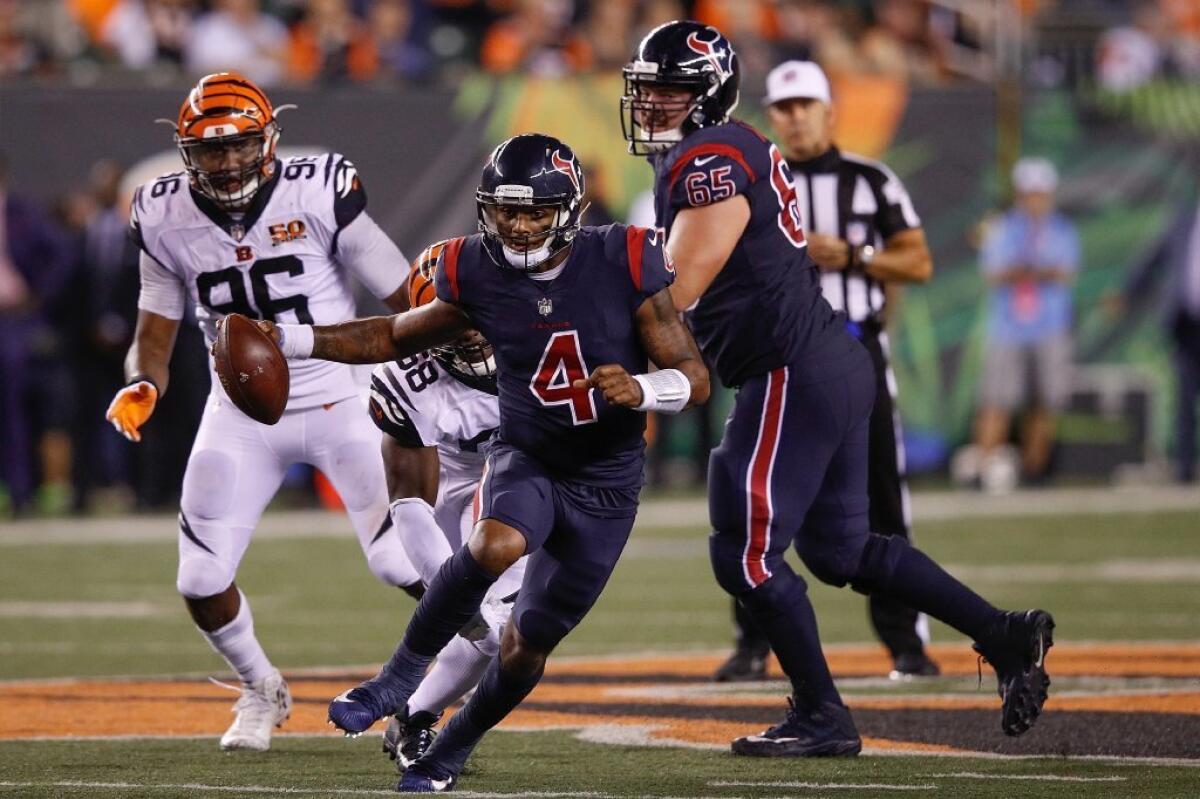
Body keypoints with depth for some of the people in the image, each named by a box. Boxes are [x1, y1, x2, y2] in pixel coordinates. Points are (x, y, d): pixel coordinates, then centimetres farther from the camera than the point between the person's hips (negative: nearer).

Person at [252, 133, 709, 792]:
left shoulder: (624, 264, -17)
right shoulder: (480, 274, -10)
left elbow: (694, 378, -12)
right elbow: (400, 336, 7)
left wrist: (640, 389, -35)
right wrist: (293, 340, -3)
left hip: (604, 484, 0)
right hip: (525, 458, 0)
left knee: (527, 646, 4)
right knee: (497, 545, -35)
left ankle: (448, 754, 29)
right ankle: (402, 675, -18)